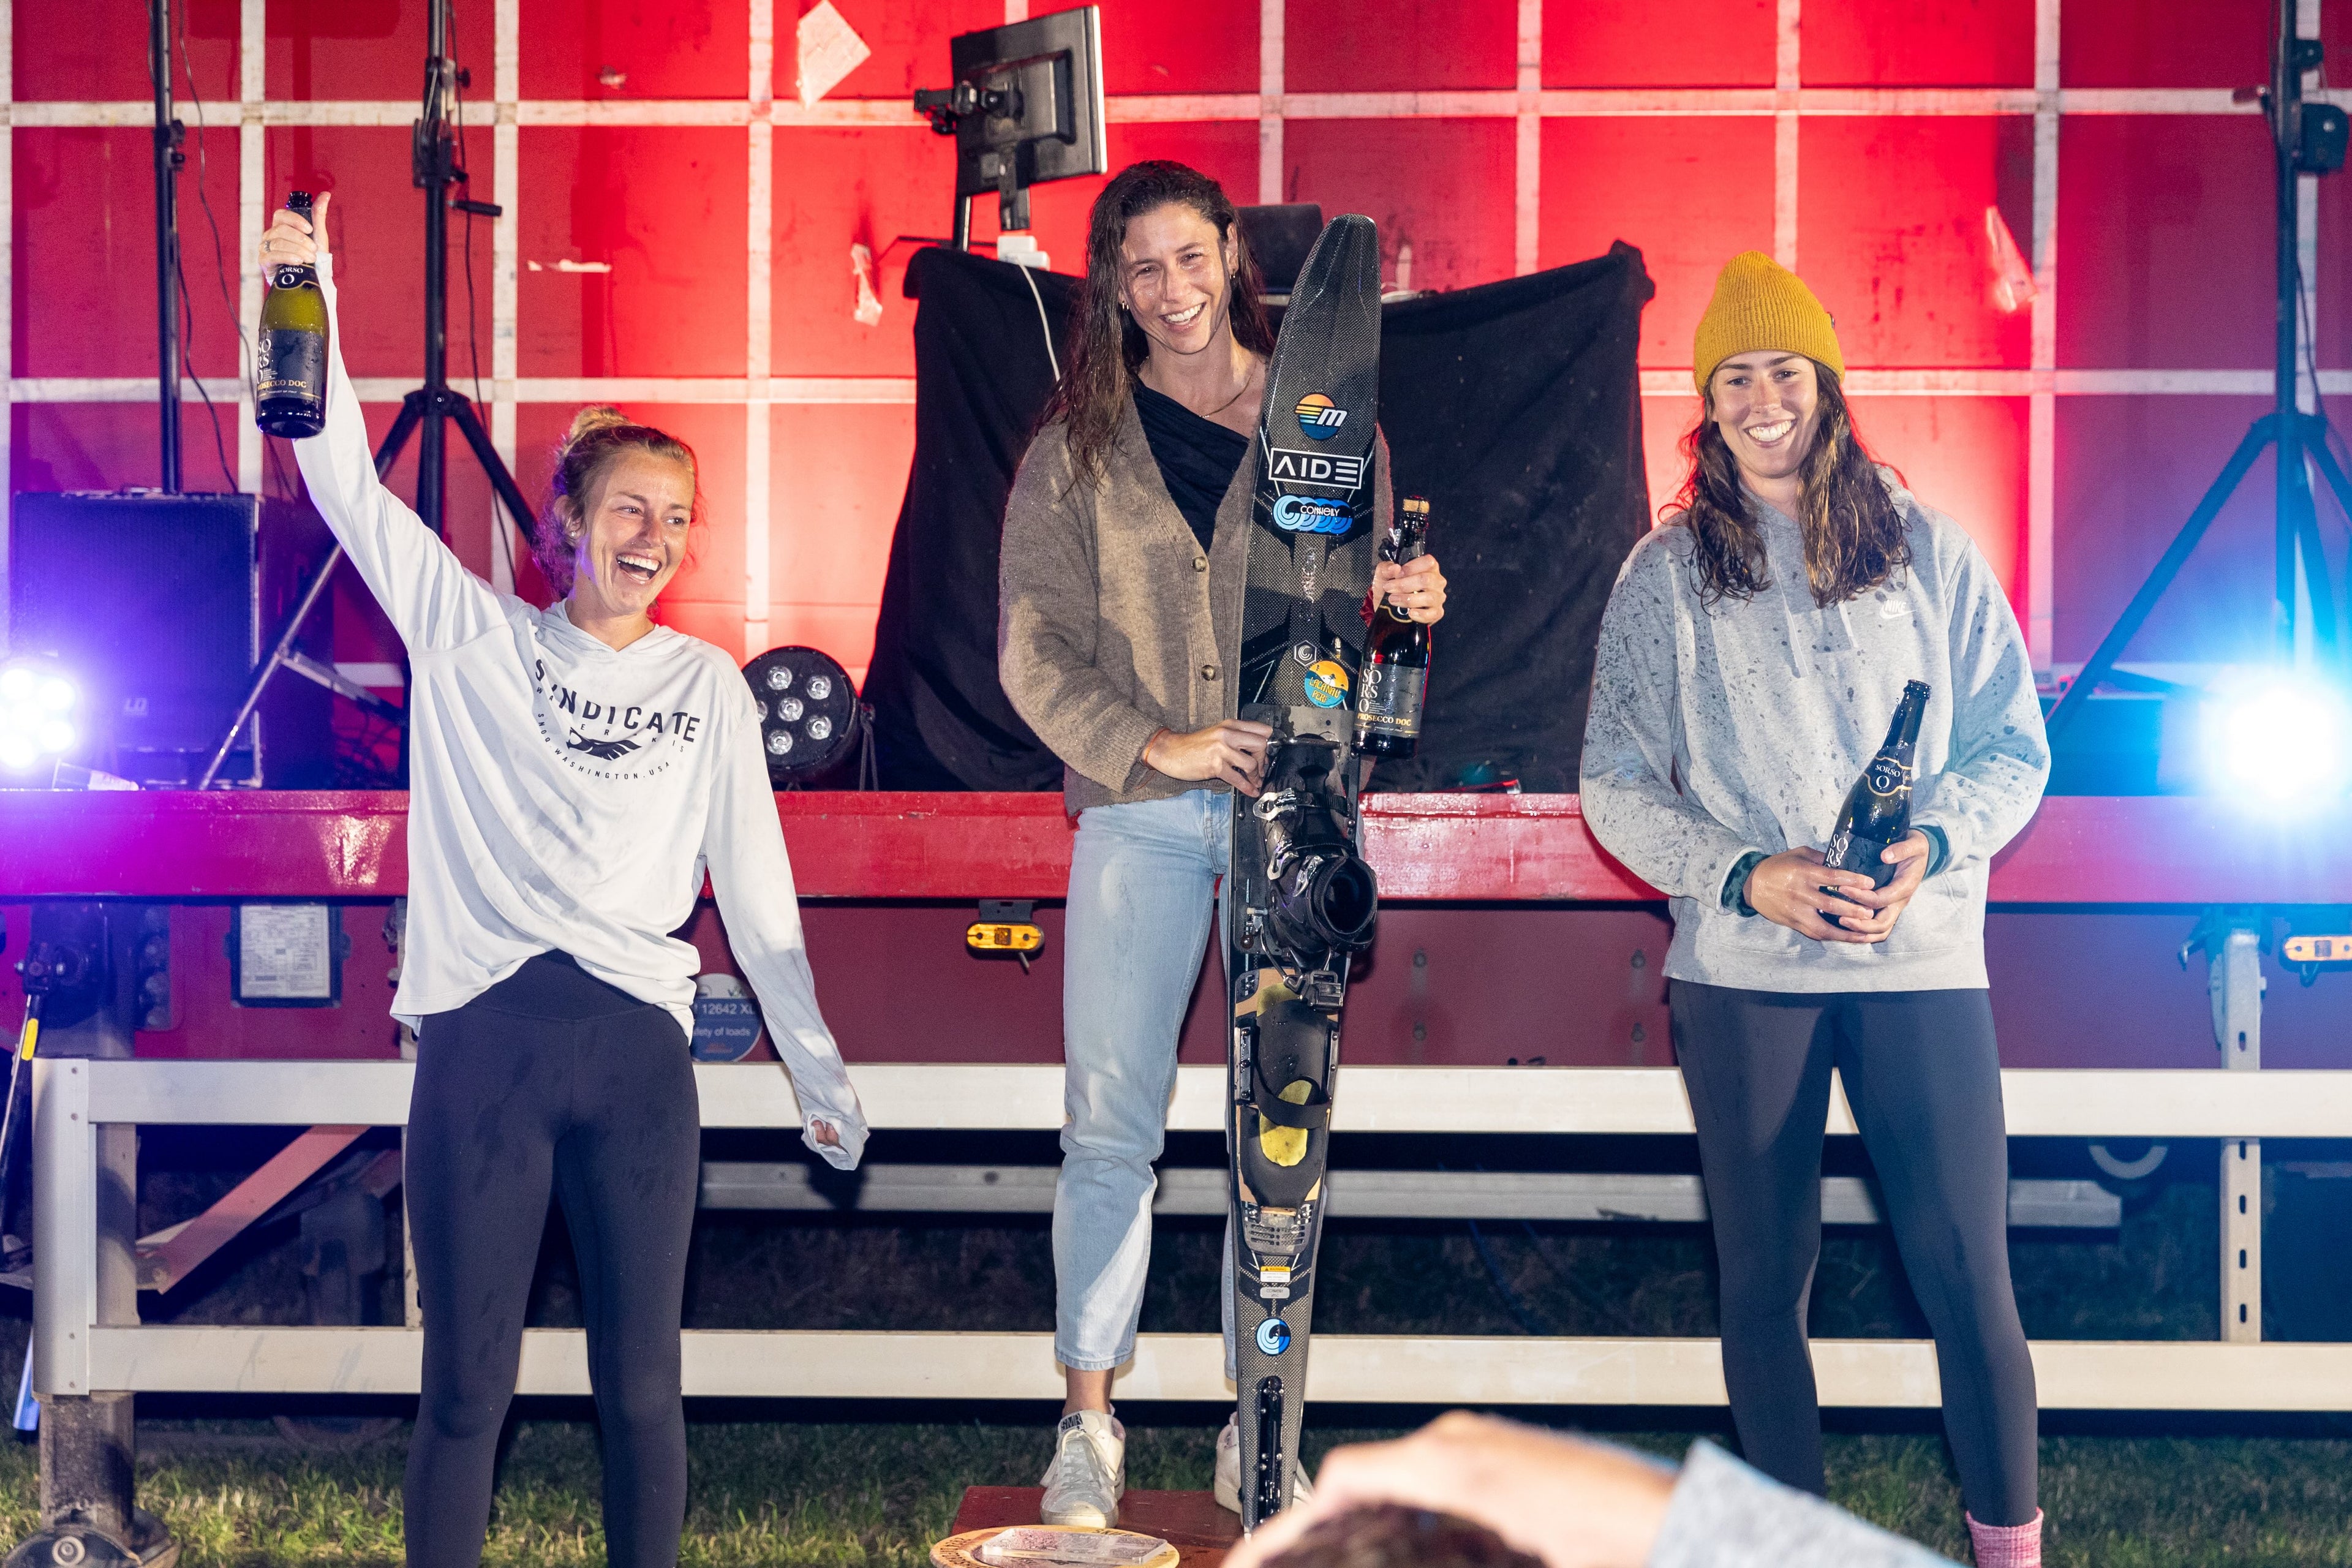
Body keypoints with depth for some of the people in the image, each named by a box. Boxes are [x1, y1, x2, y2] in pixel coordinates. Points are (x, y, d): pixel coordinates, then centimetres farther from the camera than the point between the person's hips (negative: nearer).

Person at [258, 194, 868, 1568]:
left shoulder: (707, 686, 14)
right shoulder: (478, 641, 9)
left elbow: (755, 886, 14)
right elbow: (350, 487, 1)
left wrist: (820, 1069, 12)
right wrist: (310, 311, -9)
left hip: (639, 1045, 2)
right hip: (484, 1038, -2)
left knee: (642, 1387, 3)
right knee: (469, 1385, -1)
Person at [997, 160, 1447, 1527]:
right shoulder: (1077, 451, 7)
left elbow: (1361, 604, 13)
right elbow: (1036, 653, 2)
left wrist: (1410, 603, -11)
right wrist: (1155, 745, -13)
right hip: (1139, 813, -1)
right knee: (1111, 1130, -2)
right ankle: (1089, 1427, 6)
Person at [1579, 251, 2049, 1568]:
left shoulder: (1928, 550, 7)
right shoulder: (1667, 575, 6)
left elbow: (2015, 745, 8)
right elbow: (1618, 786, 4)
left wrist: (1931, 847, -11)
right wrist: (1748, 876, -12)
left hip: (1922, 954, 0)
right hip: (1742, 968, 1)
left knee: (1969, 1274, -4)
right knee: (1766, 1283, 6)